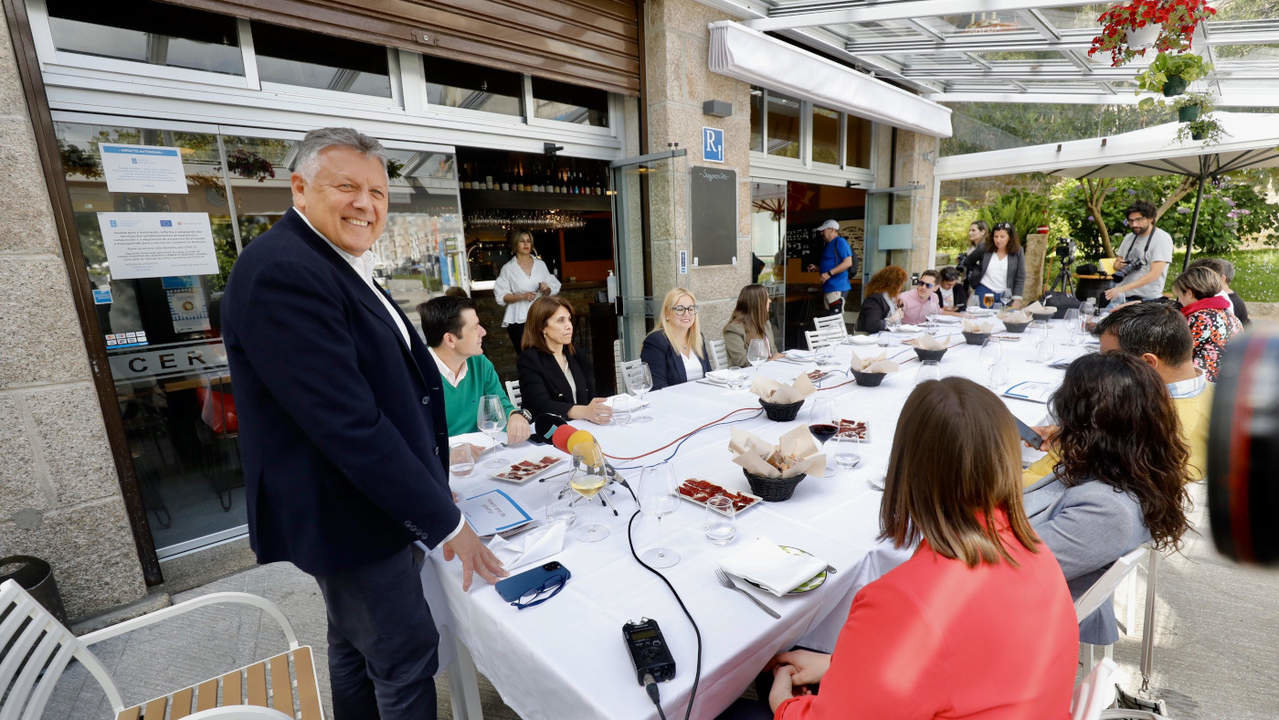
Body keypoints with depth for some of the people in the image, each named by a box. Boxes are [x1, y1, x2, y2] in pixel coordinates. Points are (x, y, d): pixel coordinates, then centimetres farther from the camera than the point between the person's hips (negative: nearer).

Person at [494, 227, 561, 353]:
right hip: (518, 320, -2)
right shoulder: (508, 268, 2)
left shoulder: (540, 264, 11)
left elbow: (553, 289, 16)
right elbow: (501, 296, -2)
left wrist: (546, 289, -6)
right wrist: (522, 296, -15)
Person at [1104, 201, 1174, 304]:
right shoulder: (1129, 238, 13)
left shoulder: (1163, 238, -5)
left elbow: (1154, 274, -14)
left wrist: (1122, 289, -24)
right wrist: (1119, 265, -1)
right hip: (1120, 297, 5)